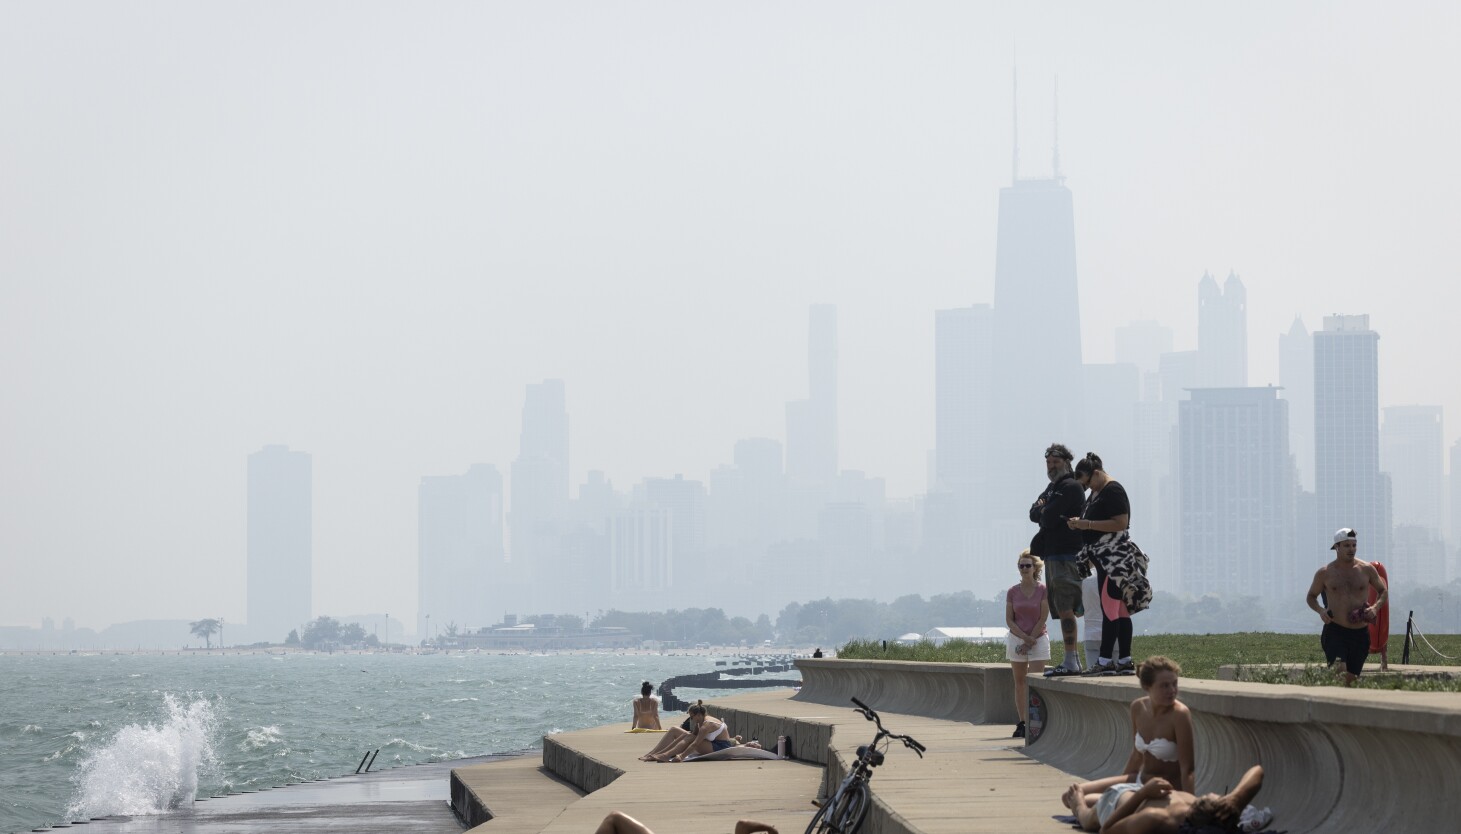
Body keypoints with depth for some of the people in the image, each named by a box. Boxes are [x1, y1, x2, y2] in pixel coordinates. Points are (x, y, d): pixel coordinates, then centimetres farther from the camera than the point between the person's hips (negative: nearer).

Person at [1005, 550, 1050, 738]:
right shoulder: (1013, 592, 3)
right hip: (1016, 638, 3)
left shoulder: (1043, 590, -4)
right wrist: (1024, 637, -12)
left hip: (1038, 639, -3)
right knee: (1020, 683, 6)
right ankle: (1022, 723, 11)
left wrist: (1030, 641, -10)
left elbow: (1043, 619, -6)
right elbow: (1009, 620, 1)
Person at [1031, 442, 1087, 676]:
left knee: (1065, 609, -15)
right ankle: (1073, 659, 12)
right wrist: (1045, 512, -4)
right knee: (1062, 610, 9)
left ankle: (1070, 662, -18)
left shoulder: (1071, 487, -8)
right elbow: (1034, 514, 15)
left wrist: (1042, 512, 5)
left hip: (1066, 554, -10)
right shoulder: (1052, 488, 23)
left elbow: (1049, 517, -15)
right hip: (1052, 555, 10)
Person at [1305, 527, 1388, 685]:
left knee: (1352, 679, 8)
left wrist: (1376, 607, -6)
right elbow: (1311, 596, 13)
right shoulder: (1324, 573, 2)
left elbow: (1383, 590, 15)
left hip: (1361, 632, 3)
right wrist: (1320, 610, -9)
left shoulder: (1367, 569, 5)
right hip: (1335, 631, -3)